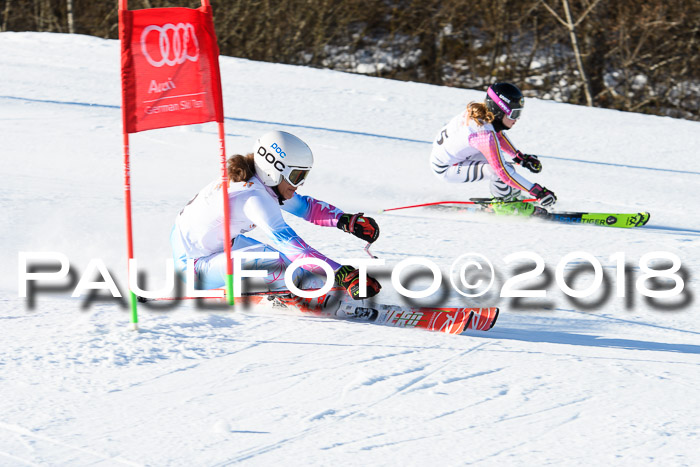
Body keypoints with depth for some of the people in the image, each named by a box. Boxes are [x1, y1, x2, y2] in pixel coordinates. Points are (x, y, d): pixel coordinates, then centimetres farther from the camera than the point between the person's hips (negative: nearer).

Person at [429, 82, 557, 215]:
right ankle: (504, 202, 4)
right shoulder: (485, 135, -33)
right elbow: (504, 172, -32)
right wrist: (537, 191, -31)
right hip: (445, 169, -10)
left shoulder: (480, 111, -8)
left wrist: (520, 157, 16)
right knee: (497, 169, -23)